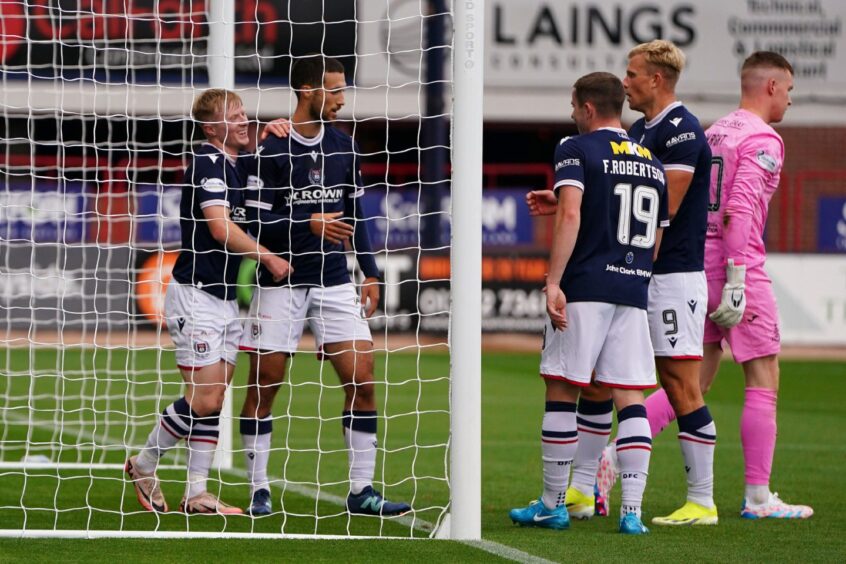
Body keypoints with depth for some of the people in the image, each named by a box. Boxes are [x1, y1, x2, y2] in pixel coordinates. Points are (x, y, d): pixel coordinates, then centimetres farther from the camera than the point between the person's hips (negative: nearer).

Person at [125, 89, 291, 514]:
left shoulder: (236, 163, 12)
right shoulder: (208, 163, -14)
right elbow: (220, 228, -23)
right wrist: (268, 259, -14)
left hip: (225, 298, 9)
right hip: (196, 295, -9)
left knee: (216, 399, 5)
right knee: (202, 399, -10)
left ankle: (197, 494, 7)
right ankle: (144, 466, 9)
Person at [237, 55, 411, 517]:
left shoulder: (343, 146, 8)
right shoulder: (271, 150, -10)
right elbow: (257, 222, -13)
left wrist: (370, 273, 13)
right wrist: (310, 224, -22)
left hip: (334, 285, 5)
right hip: (280, 285, -5)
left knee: (362, 382, -4)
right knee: (262, 388, 0)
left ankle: (361, 491, 0)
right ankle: (258, 490, 11)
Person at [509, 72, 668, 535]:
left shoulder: (577, 150, -3)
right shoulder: (652, 162, 17)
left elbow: (571, 214, -17)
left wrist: (553, 281, -19)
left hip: (584, 288, -5)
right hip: (633, 291, 5)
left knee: (561, 393, 4)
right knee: (630, 399, 3)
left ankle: (553, 505, 9)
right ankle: (632, 510, -5)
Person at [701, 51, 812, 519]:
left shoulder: (712, 133, 16)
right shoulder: (762, 140, -10)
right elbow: (739, 210, -19)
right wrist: (736, 282, -20)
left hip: (697, 266, 8)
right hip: (736, 268, -8)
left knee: (692, 383, 11)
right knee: (764, 380, 1)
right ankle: (758, 496, 3)